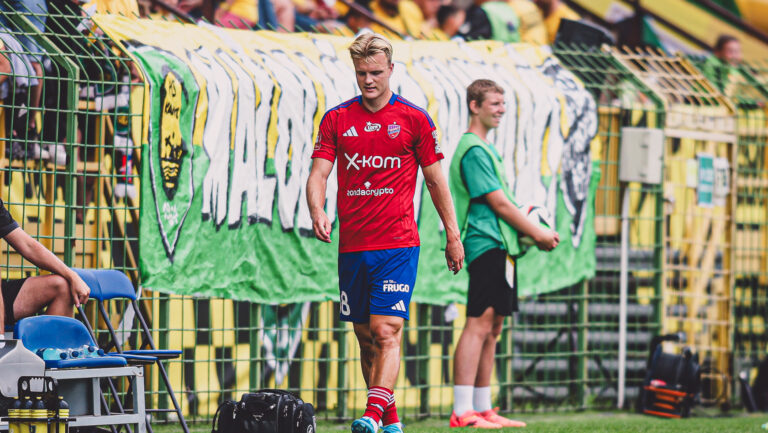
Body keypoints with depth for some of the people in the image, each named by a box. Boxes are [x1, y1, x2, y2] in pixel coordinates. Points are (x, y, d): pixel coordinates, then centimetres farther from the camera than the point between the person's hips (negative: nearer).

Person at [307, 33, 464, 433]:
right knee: (366, 337, 9)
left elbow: (435, 180, 6)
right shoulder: (336, 119, 7)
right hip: (352, 246, 4)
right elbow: (319, 172, 0)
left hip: (398, 244, -4)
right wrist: (317, 211, -20)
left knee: (386, 332, -15)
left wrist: (453, 236, 6)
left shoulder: (414, 119, 1)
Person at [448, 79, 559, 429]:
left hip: (498, 246, 11)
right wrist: (537, 233, -5)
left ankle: (483, 409, 14)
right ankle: (463, 412, -19)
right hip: (487, 244, -11)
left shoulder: (485, 148, 21)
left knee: (492, 328, 11)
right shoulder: (474, 150, -11)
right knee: (479, 324, -14)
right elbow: (499, 203, -14)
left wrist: (533, 232, 12)